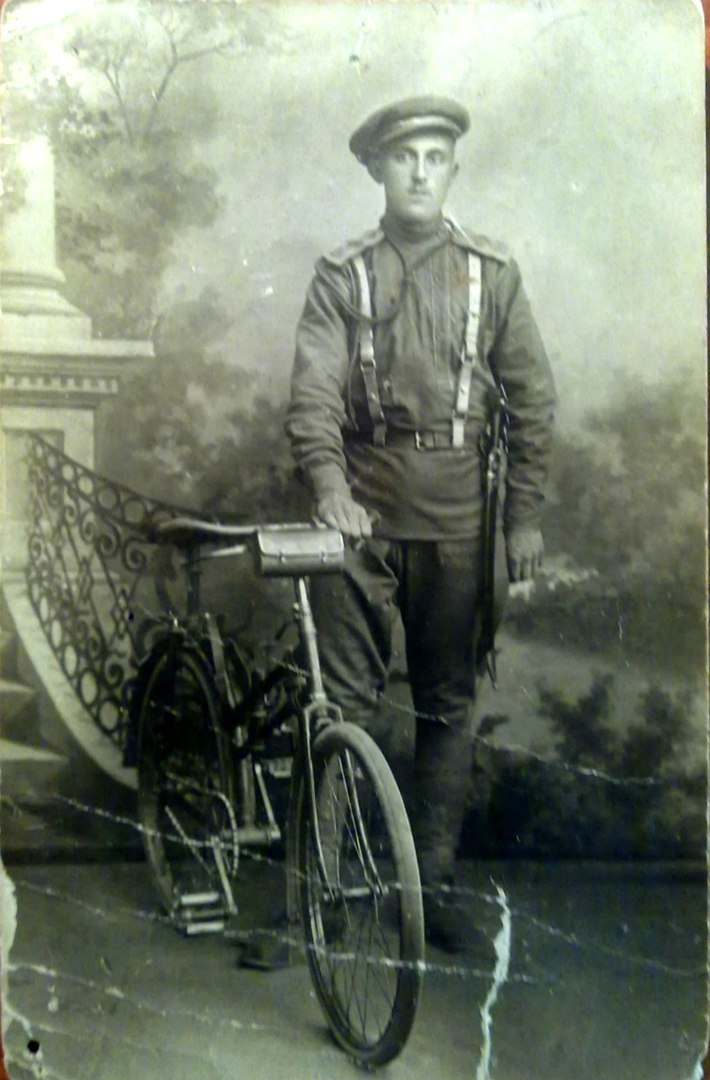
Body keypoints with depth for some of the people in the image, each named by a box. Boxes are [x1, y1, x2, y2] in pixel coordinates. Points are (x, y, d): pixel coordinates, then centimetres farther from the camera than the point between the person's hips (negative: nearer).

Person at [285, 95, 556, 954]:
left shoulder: (491, 274, 6)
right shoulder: (342, 276, 3)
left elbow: (530, 399, 6)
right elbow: (314, 391, -9)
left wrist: (525, 514, 1)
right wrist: (329, 487, -25)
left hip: (455, 522, 1)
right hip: (362, 514, -1)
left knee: (448, 704, 8)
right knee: (342, 701, 1)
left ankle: (433, 882, 21)